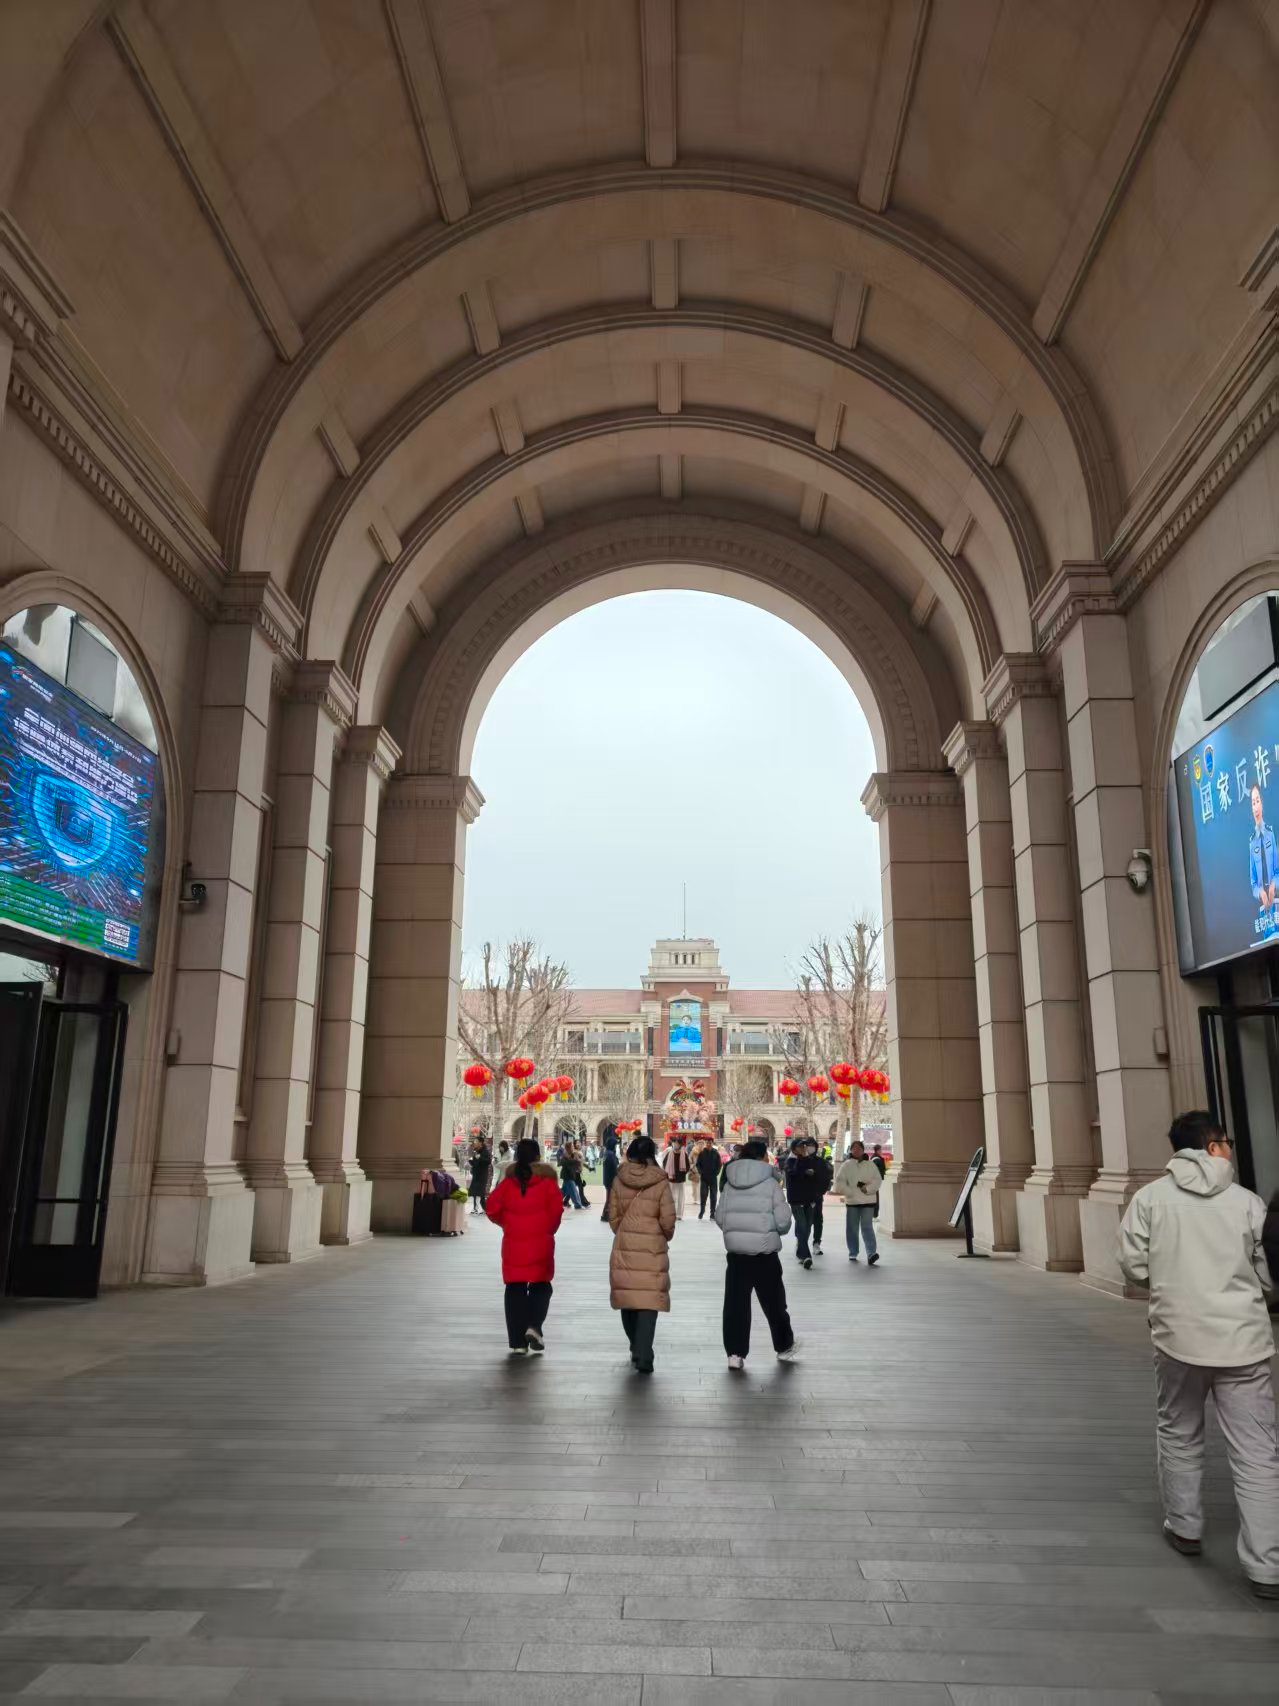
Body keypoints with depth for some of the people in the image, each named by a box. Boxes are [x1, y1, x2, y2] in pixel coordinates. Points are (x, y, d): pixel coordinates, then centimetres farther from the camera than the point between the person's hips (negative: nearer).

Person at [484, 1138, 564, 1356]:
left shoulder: (508, 1182, 2)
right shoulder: (547, 1182, -4)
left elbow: (491, 1208, -1)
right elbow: (557, 1209, -10)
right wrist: (550, 1229, 8)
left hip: (513, 1244, 2)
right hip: (541, 1244, -2)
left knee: (515, 1289, 8)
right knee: (541, 1286, 14)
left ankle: (518, 1342, 9)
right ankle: (534, 1326, -8)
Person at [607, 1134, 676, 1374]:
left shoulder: (619, 1180, 0)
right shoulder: (660, 1182, -8)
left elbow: (613, 1216, 4)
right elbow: (668, 1220, -8)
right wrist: (666, 1236, 12)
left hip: (624, 1248, 3)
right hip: (652, 1250, -3)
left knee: (628, 1299, 16)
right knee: (648, 1302, 0)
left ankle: (637, 1350, 29)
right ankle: (644, 1357, -8)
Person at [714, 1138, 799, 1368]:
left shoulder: (729, 1185, 4)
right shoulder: (771, 1183, -8)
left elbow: (719, 1217, 3)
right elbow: (783, 1220, -11)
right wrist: (776, 1231, 10)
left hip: (735, 1251, 3)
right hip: (764, 1251, -3)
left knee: (735, 1302, 5)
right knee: (773, 1301, 13)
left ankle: (735, 1353, 3)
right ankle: (784, 1346, 29)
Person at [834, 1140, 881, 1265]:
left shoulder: (870, 1165, 6)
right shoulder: (847, 1165, 3)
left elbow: (878, 1180, 0)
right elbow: (839, 1182, -3)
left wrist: (868, 1188, -13)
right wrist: (849, 1192, -12)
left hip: (868, 1200, -1)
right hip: (852, 1201, 1)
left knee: (867, 1227, -11)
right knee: (852, 1228, 8)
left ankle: (871, 1253, -17)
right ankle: (853, 1253, 20)